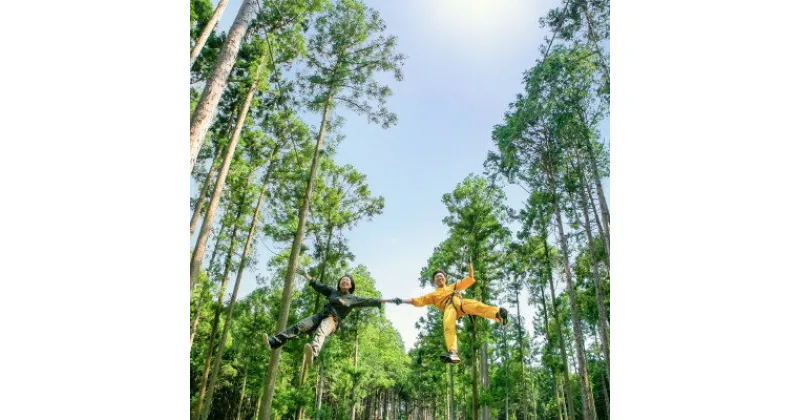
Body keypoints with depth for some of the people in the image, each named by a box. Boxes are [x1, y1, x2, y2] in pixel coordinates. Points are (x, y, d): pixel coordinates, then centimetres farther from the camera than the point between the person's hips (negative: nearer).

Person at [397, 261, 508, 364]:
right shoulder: (433, 295, 38)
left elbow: (470, 279, 37)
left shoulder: (453, 286, 41)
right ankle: (453, 353, -52)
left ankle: (498, 314, -59)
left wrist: (470, 264, 31)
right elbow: (417, 301, 30)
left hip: (460, 301, 0)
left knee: (475, 305, -35)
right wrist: (401, 300, 21)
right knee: (448, 327, -33)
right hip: (449, 306, 0)